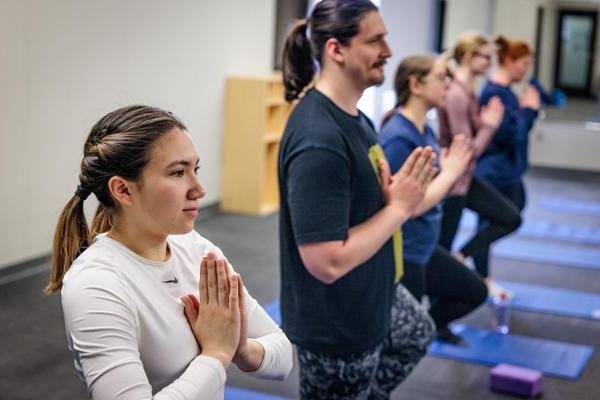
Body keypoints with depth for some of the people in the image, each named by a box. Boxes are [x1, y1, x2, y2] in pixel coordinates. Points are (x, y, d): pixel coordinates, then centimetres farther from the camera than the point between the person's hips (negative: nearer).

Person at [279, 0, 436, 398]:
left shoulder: (354, 115, 0)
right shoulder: (319, 139, -31)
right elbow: (327, 261, -33)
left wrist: (396, 191, -8)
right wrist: (400, 207, -23)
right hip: (335, 323, -10)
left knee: (418, 336, 33)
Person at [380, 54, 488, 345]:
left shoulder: (425, 130, 5)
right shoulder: (398, 137, -23)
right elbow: (410, 205, -25)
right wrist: (450, 173, -16)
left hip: (423, 248, 9)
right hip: (401, 256, -9)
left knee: (475, 291, 24)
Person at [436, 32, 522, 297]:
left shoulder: (468, 91, 6)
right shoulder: (456, 95, -24)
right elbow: (468, 150, -23)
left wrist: (486, 122, -4)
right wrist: (490, 125, -12)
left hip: (466, 177, 10)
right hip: (451, 180, -10)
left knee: (511, 218, 14)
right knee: (442, 247, 3)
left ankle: (460, 257, 17)